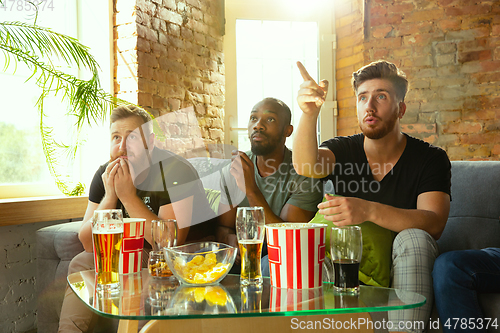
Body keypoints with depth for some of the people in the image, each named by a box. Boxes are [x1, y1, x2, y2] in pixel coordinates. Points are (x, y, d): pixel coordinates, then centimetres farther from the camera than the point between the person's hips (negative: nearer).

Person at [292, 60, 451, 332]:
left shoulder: (430, 159, -4)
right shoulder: (341, 149, 1)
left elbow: (434, 223, -20)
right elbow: (305, 166, -22)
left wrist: (369, 211, -38)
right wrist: (309, 113, -42)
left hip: (402, 265, -1)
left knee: (413, 238, -32)